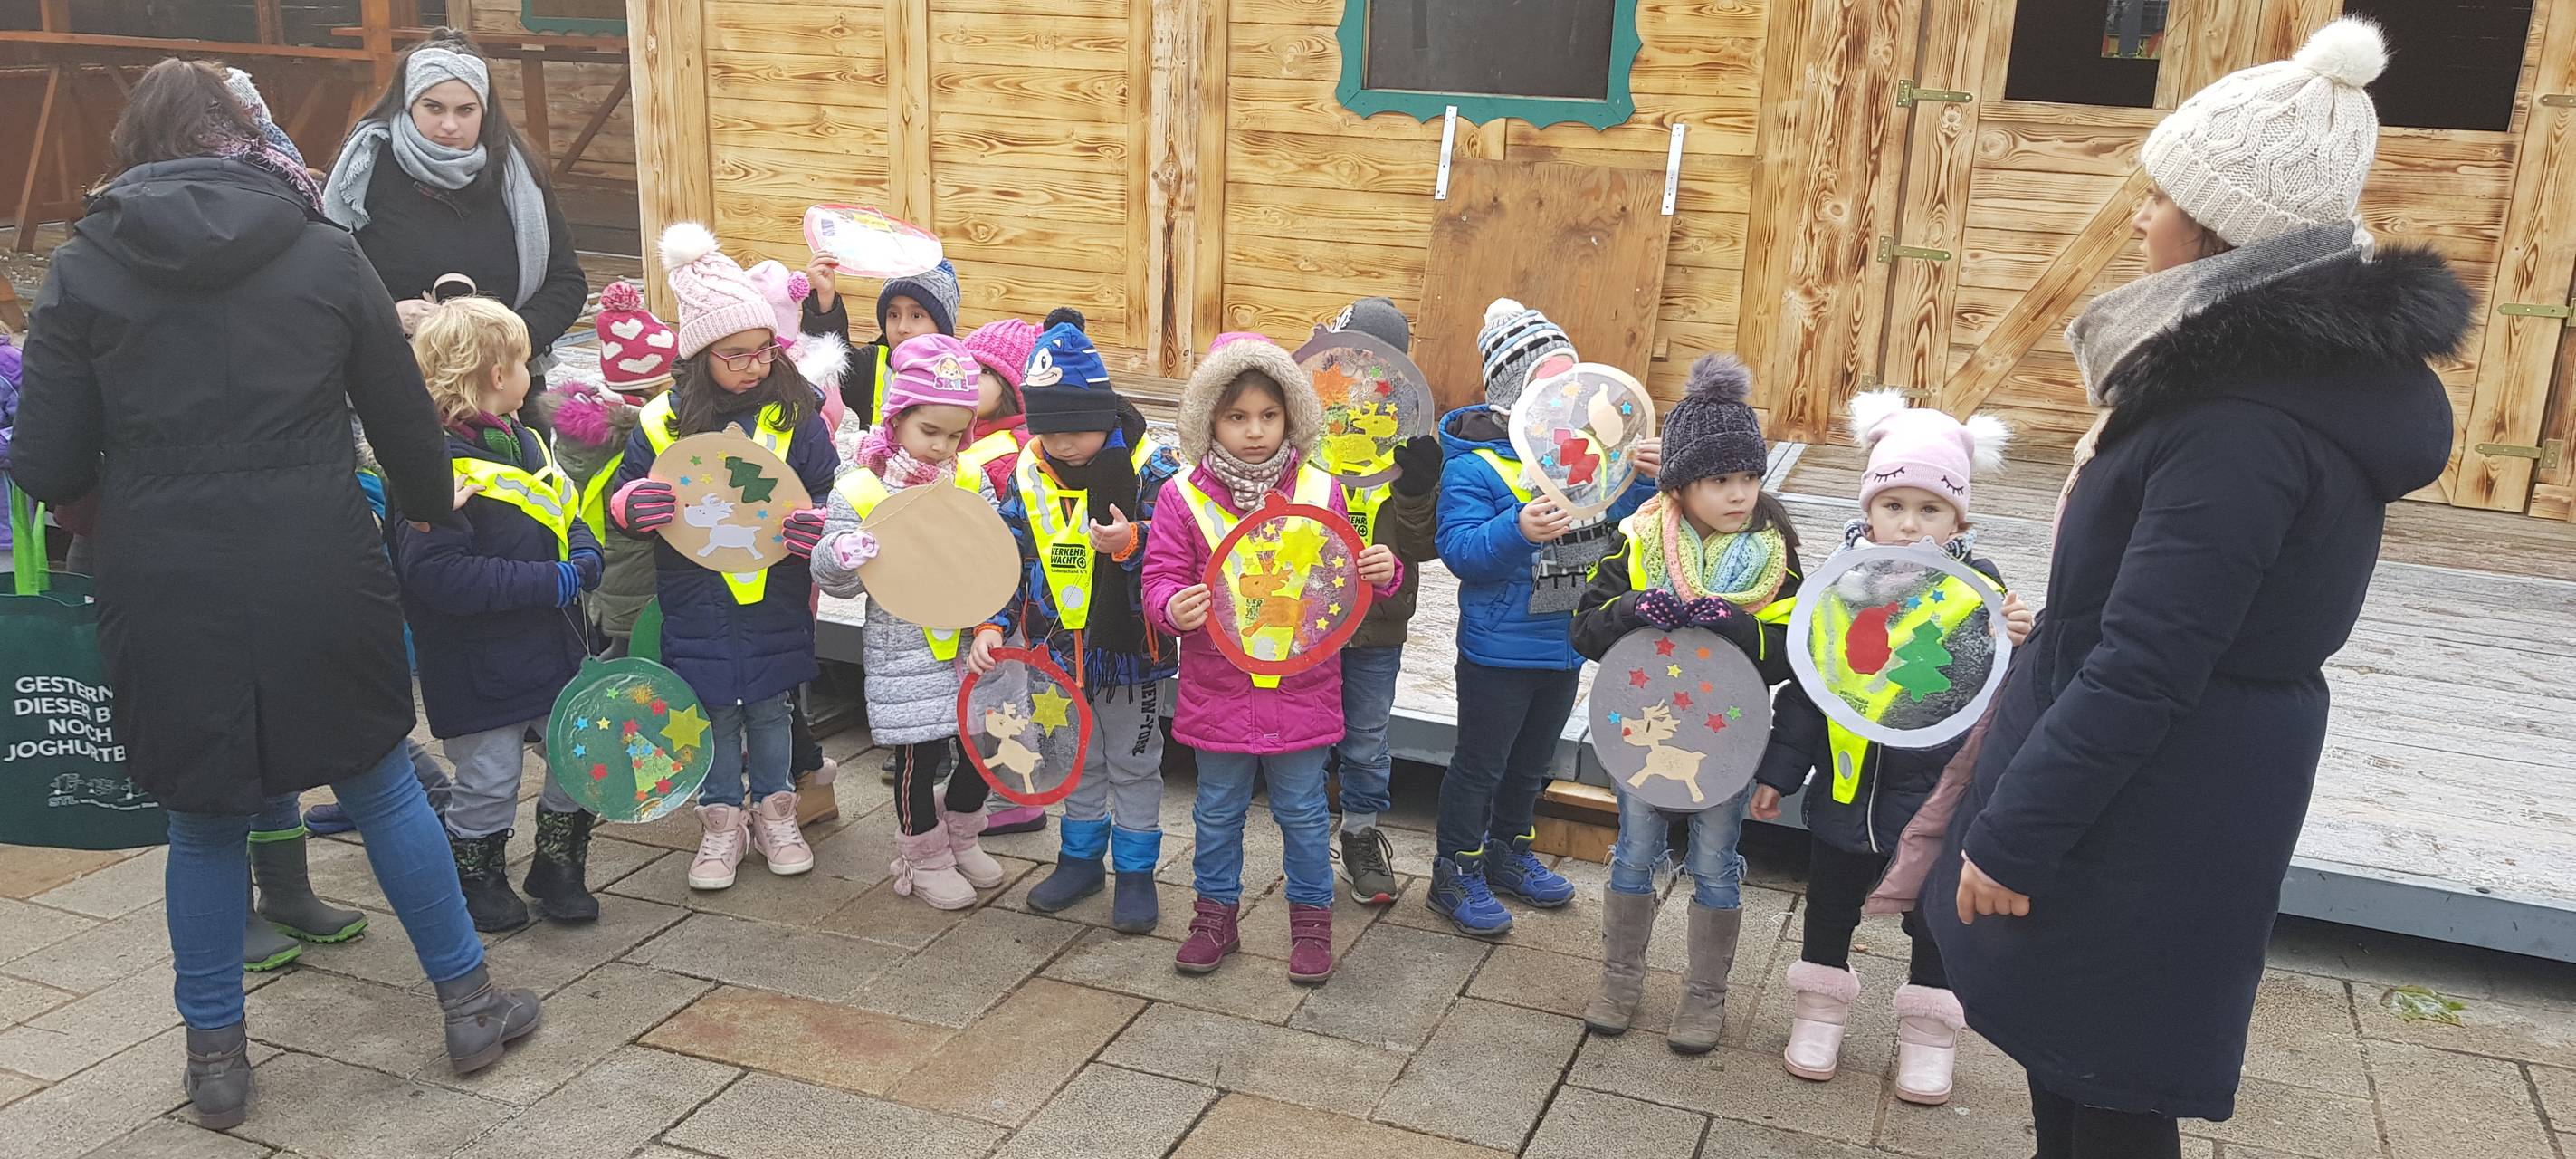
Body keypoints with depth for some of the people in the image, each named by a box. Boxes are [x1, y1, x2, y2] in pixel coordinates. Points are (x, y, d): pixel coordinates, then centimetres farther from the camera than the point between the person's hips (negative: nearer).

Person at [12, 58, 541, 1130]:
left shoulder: (83, 269, 1)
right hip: (318, 577, 0)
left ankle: (215, 1057, 26)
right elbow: (406, 422, 7)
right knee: (381, 786, 16)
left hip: (165, 591, 0)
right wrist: (434, 503, 27)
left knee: (205, 820, 16)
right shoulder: (324, 251, 2)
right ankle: (469, 1005, 26)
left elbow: (46, 468, -1)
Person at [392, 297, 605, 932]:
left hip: (553, 647, 8)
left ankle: (557, 867, 31)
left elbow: (568, 516, 19)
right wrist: (547, 582, -26)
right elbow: (435, 573, -28)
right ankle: (477, 877, 29)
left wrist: (584, 558, -5)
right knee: (489, 778, 5)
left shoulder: (526, 442, 9)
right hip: (479, 664, -8)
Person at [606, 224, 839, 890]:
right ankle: (721, 823, 27)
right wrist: (635, 506, -21)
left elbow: (827, 497, -1)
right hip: (698, 605, 0)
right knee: (714, 717, 11)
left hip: (776, 604, 0)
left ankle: (774, 815, 31)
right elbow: (623, 504, 3)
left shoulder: (795, 415, -5)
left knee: (771, 712, 14)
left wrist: (817, 528, -23)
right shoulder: (664, 421, -5)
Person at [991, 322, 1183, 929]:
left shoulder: (1150, 470, -16)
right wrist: (994, 624, -6)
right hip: (1062, 652, 4)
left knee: (1134, 765, 11)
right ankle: (1081, 858, 37)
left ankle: (1136, 872, 25)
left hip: (1131, 650, -4)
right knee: (1078, 760, 20)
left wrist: (1131, 543, -37)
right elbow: (1009, 559, 3)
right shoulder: (1027, 477, -3)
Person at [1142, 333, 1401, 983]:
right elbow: (1163, 577, -4)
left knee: (1304, 813, 13)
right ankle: (1216, 915, 34)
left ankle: (1311, 919, 31)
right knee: (1218, 812, 16)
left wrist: (1379, 573, -15)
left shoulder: (1319, 491, -2)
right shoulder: (1183, 497, -7)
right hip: (1217, 691, 0)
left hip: (1300, 689, 0)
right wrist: (1175, 608, -26)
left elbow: (1344, 580, 6)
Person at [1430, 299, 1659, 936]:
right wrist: (1518, 532, -40)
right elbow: (1459, 550, -24)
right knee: (1480, 763, 7)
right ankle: (1456, 872, 22)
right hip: (1499, 649, -7)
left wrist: (1645, 480, -9)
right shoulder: (1474, 464, -18)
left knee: (1531, 761, 23)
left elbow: (1621, 524, 9)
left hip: (1567, 642, 7)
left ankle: (1508, 851, 42)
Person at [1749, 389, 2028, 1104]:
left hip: (1934, 797, -2)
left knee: (1934, 919, 14)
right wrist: (1779, 771, 4)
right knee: (1828, 909, 17)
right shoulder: (1838, 581, -6)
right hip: (1844, 787, 2)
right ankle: (1820, 1011, 37)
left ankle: (1928, 1035, 33)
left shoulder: (1976, 589, -12)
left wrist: (2014, 648, -30)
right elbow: (1803, 685, 1)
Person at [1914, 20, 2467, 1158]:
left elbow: (2142, 671, -26)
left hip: (2152, 813, -10)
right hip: (2182, 789, 10)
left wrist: (2013, 836, -18)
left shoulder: (2247, 422, -26)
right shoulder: (2299, 365, 7)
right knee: (2072, 1064, 23)